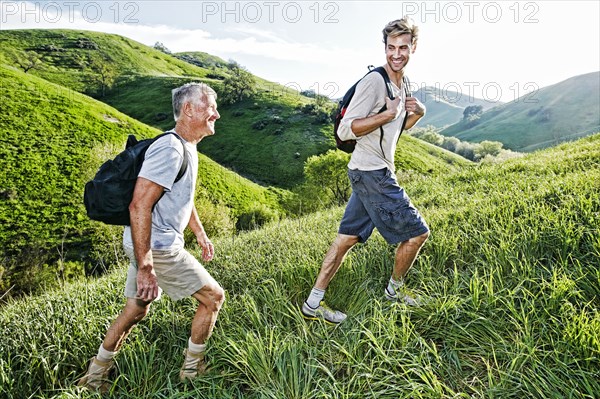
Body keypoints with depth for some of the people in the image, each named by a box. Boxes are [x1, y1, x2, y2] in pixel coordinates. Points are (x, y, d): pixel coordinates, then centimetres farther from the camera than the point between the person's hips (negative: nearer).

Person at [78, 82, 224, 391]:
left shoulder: (187, 148, 11)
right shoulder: (170, 149, -22)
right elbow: (139, 206, -27)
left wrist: (200, 234, 25)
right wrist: (145, 268, -26)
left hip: (151, 244, 10)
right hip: (157, 249, -10)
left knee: (136, 310, 22)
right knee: (213, 297, 3)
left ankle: (95, 375, 40)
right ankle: (192, 368, 23)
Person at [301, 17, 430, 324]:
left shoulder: (401, 83, 15)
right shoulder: (373, 81, -14)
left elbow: (399, 127, 28)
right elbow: (344, 130, -20)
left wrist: (418, 113, 7)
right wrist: (388, 114, -26)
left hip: (372, 174, 9)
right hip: (372, 173, -9)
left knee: (347, 238, 9)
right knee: (417, 232, 3)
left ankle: (313, 304, 18)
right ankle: (394, 289, 27)